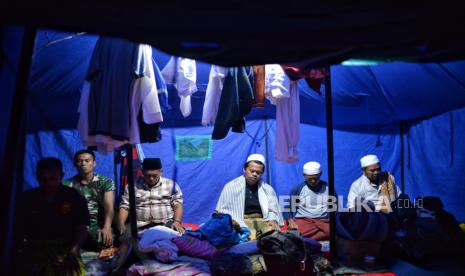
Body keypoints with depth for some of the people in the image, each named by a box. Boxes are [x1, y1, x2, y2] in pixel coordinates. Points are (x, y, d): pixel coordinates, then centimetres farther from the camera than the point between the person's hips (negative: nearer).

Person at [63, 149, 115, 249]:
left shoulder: (106, 182, 7)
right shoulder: (67, 184, 10)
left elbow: (109, 206, -7)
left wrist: (107, 227, -26)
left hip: (99, 227, -1)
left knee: (104, 239, -34)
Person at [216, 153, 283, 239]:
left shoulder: (267, 189, 15)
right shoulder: (231, 186, 6)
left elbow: (273, 211, 17)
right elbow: (222, 210, 4)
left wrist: (273, 220, -6)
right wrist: (234, 222, -13)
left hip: (262, 221, 4)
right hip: (241, 222, -3)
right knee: (250, 238, -36)